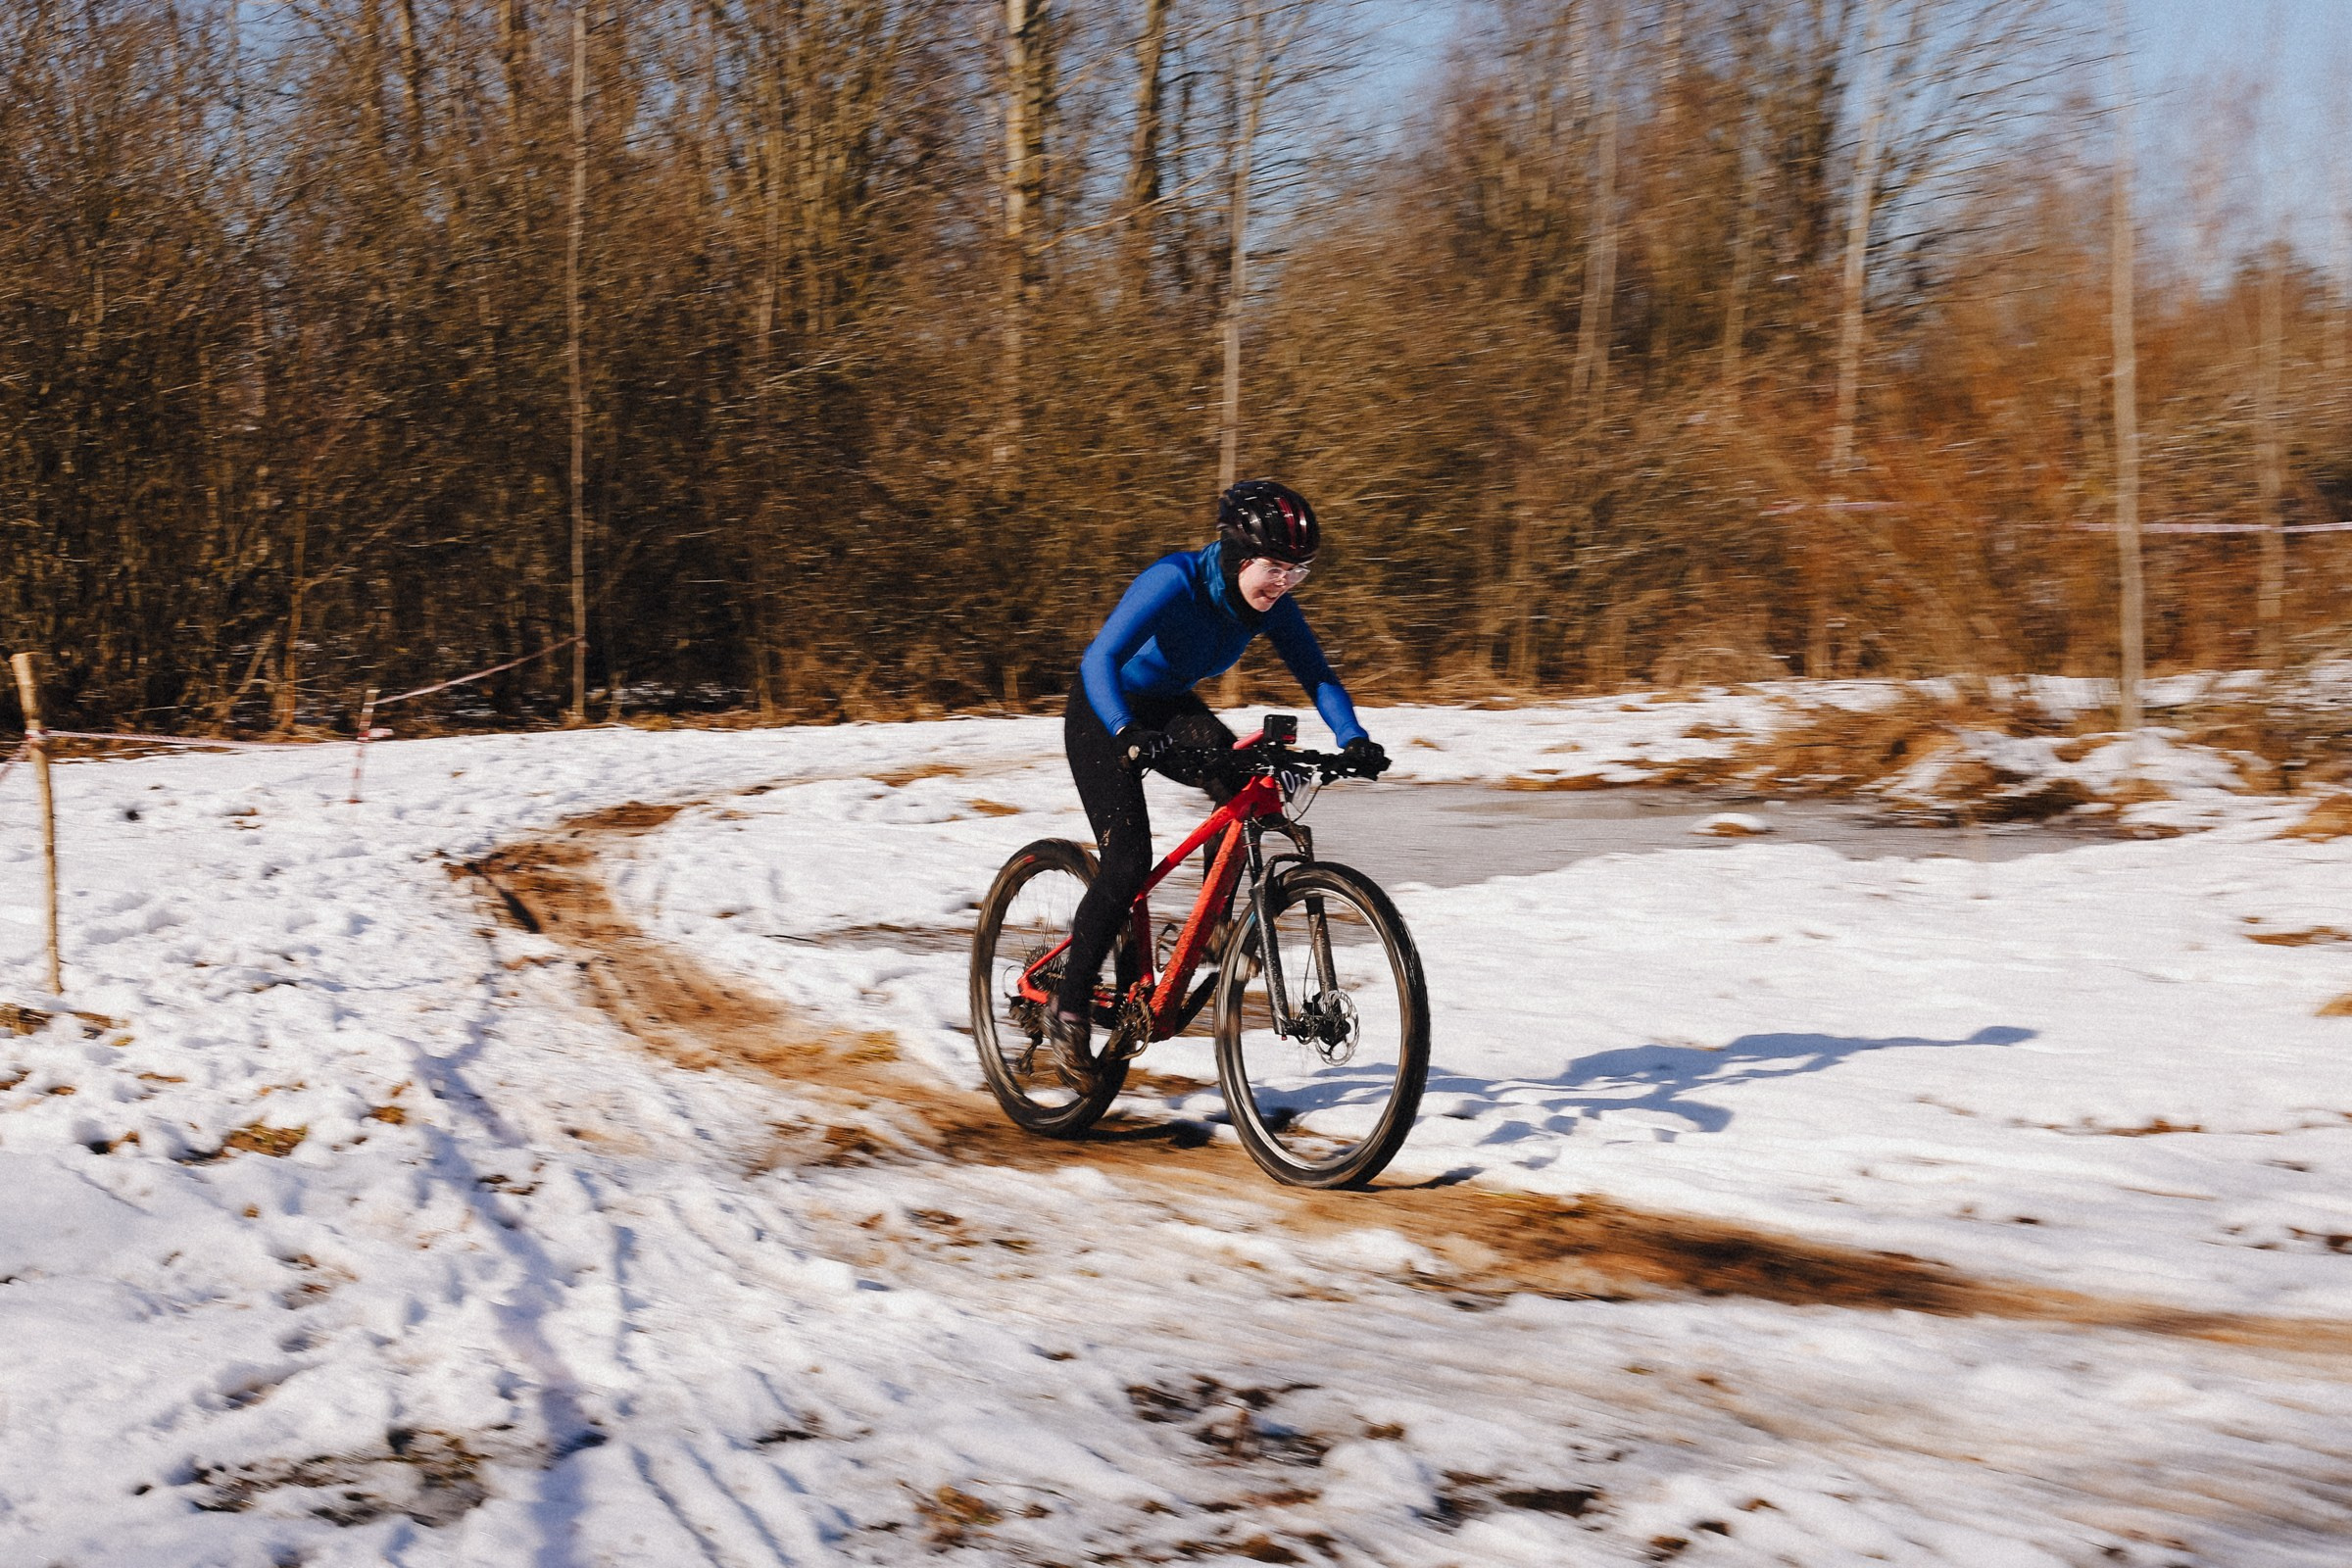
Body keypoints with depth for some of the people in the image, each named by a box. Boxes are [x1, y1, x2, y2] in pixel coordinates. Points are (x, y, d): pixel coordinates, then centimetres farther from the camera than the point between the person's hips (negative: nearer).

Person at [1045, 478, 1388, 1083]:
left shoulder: (1270, 603, -14)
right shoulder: (1174, 581, -32)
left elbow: (1316, 674, -9)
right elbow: (1100, 660, -41)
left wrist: (1353, 738, -27)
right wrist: (1129, 734, -57)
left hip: (1171, 709, 5)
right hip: (1103, 714, -5)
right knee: (1129, 862, -19)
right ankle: (1068, 1010, -4)